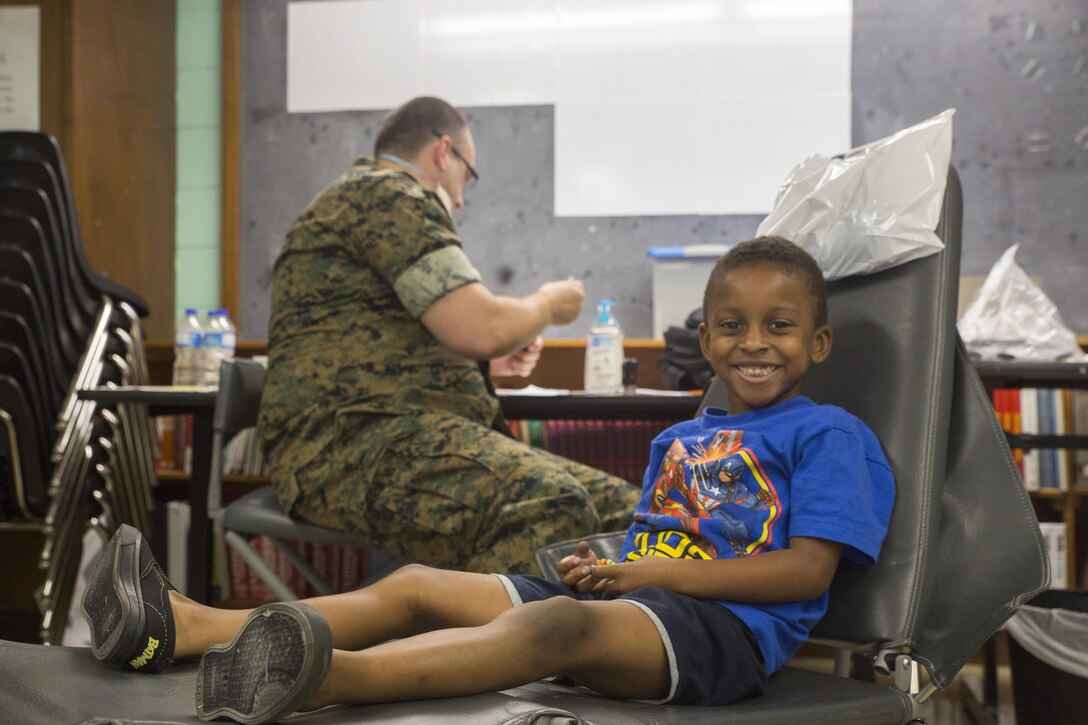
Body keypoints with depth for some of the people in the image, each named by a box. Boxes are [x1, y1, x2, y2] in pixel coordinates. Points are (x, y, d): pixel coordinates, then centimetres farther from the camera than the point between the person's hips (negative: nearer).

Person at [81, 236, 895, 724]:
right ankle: (188, 627, -19)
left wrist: (663, 573, -12)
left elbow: (808, 570, -8)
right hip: (628, 598, 8)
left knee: (558, 624, -39)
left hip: (725, 625, -8)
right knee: (417, 587, -7)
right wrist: (601, 564, 2)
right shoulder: (676, 442, 27)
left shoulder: (828, 436, 4)